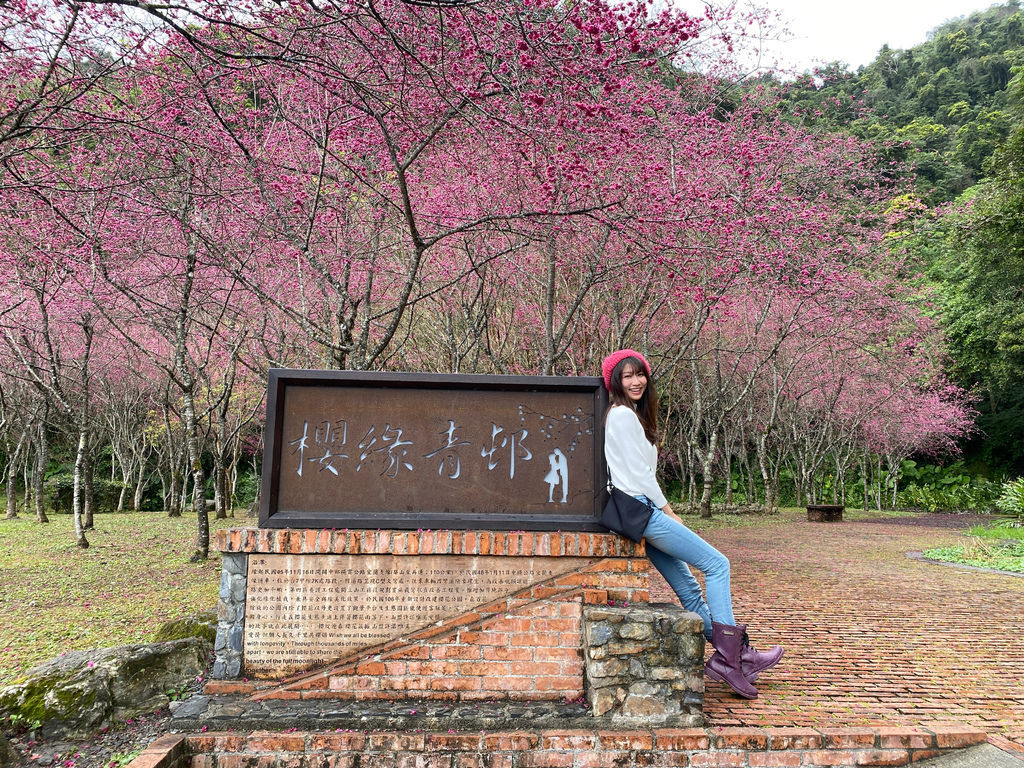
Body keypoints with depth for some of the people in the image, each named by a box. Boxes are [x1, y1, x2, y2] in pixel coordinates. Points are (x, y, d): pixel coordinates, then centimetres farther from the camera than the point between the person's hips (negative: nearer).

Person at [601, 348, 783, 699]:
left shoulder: (631, 414, 21)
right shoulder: (623, 415, -10)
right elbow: (639, 474, -14)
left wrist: (665, 512, 13)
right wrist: (668, 511, -7)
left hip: (643, 512, 10)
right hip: (642, 509, -10)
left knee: (689, 589, 9)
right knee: (717, 564, -7)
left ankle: (735, 656, 15)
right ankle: (729, 656, -6)